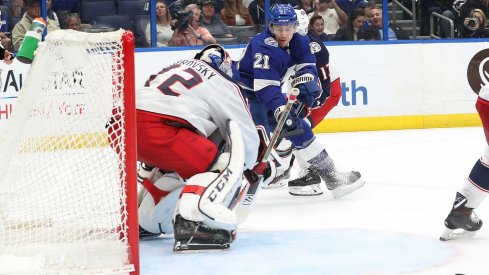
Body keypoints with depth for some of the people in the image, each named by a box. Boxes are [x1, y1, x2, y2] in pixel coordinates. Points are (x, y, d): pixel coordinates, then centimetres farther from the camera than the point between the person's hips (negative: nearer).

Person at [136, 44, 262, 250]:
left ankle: (143, 220, 38)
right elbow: (247, 138, 16)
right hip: (158, 130, -8)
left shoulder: (181, 65, 31)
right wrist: (247, 170, 36)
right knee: (224, 164, -2)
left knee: (174, 165, 33)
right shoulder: (225, 86, 14)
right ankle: (191, 219, -27)